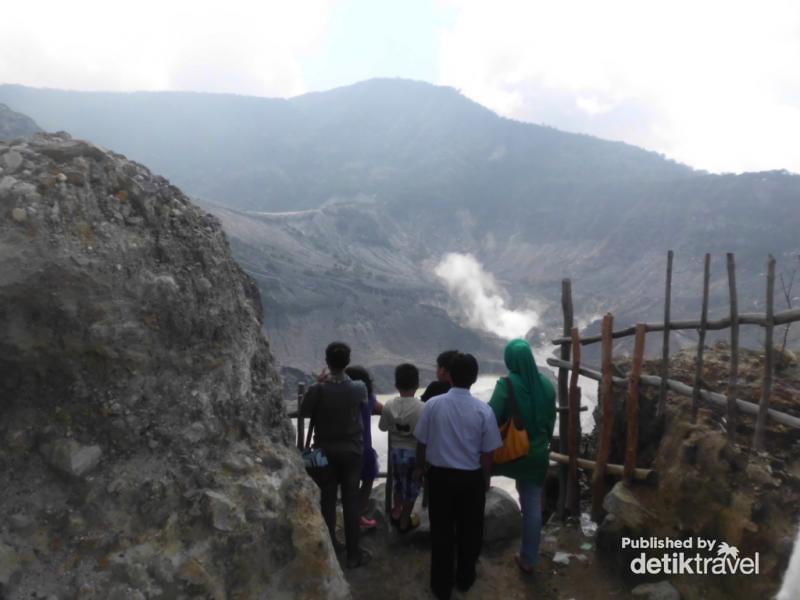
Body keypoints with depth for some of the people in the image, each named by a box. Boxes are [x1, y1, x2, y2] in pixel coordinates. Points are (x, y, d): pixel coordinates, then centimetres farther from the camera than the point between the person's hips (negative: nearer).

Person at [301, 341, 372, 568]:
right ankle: (353, 553, 15)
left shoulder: (318, 389, -18)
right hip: (352, 450, 0)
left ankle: (329, 545, 27)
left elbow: (305, 412, -1)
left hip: (325, 450, 0)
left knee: (327, 498, 14)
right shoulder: (359, 388, -14)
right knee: (351, 500, 8)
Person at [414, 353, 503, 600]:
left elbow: (421, 442, -3)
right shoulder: (483, 410, -15)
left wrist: (419, 467, 15)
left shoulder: (433, 404, -13)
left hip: (439, 475, 1)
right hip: (471, 478, 0)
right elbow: (487, 452, -7)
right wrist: (485, 478, 11)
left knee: (441, 531, 15)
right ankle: (465, 578, 38)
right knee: (469, 530, 20)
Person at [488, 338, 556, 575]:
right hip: (536, 455, 5)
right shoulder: (546, 385, -1)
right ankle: (528, 559, 26)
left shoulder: (506, 385, -18)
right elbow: (551, 421, 9)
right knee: (533, 507, 15)